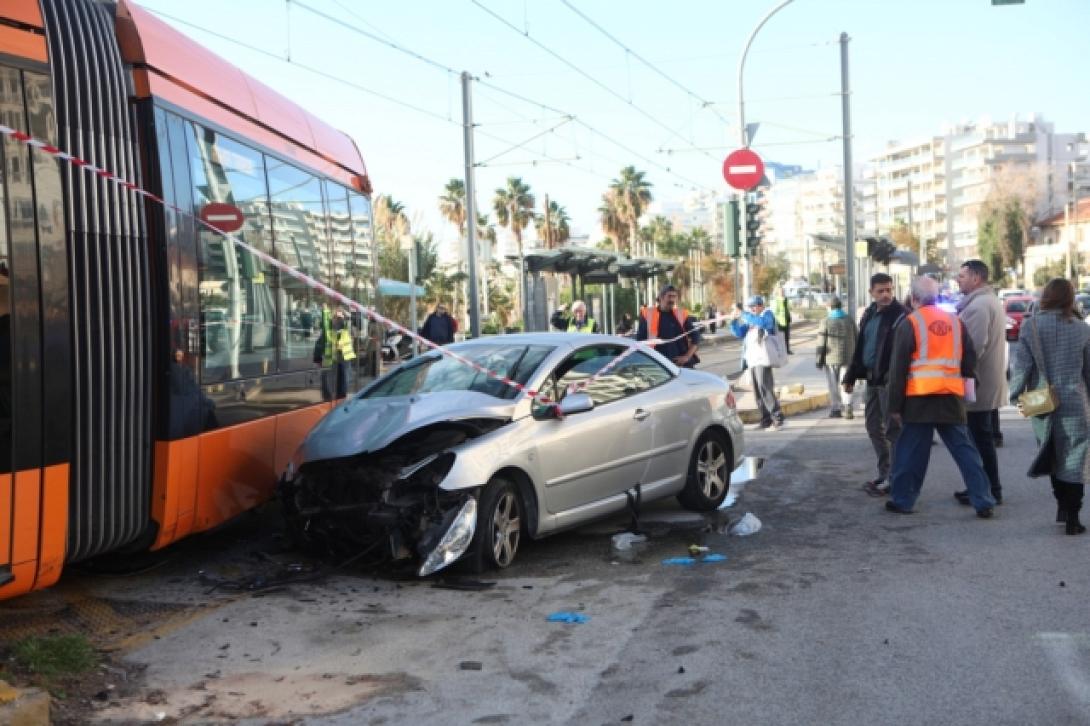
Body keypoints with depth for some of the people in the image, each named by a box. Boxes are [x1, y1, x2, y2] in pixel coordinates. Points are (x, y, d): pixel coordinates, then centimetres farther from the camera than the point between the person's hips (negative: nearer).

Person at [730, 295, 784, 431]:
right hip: (752, 359, 7)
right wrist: (734, 321, 0)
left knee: (765, 388, -15)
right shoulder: (750, 319, 20)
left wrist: (744, 315, -17)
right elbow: (739, 333, 15)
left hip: (763, 358, -7)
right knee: (757, 390, 5)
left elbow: (761, 322, -21)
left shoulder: (767, 314, 1)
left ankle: (778, 418, -11)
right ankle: (766, 419, 9)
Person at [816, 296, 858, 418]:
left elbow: (821, 343, -8)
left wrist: (819, 360, 0)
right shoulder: (850, 320, 3)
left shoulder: (825, 322, -8)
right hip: (847, 358, 2)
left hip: (831, 359, -2)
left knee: (833, 385, 7)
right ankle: (847, 407, -9)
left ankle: (836, 409, 10)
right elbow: (857, 338, 9)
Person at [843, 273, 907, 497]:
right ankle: (884, 474, 25)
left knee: (892, 429, -2)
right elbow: (860, 346, 20)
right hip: (872, 379, 8)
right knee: (874, 427, 14)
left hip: (889, 380, -8)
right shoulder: (869, 314, 14)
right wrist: (851, 376, 19)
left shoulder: (900, 314, -11)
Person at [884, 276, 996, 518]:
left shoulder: (909, 323, -4)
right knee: (964, 450, 8)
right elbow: (970, 362, 12)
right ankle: (983, 502, 7)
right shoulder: (955, 322, 10)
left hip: (919, 398, -4)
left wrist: (895, 404, -2)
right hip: (951, 398, 4)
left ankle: (901, 500, 12)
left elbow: (898, 368, -5)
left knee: (911, 451, 5)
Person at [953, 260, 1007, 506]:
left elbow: (975, 346, -25)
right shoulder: (990, 300, 17)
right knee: (983, 440, 15)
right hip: (990, 384, 10)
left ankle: (990, 491, 1)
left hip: (979, 385, -10)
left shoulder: (978, 305, -18)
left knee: (981, 440, -4)